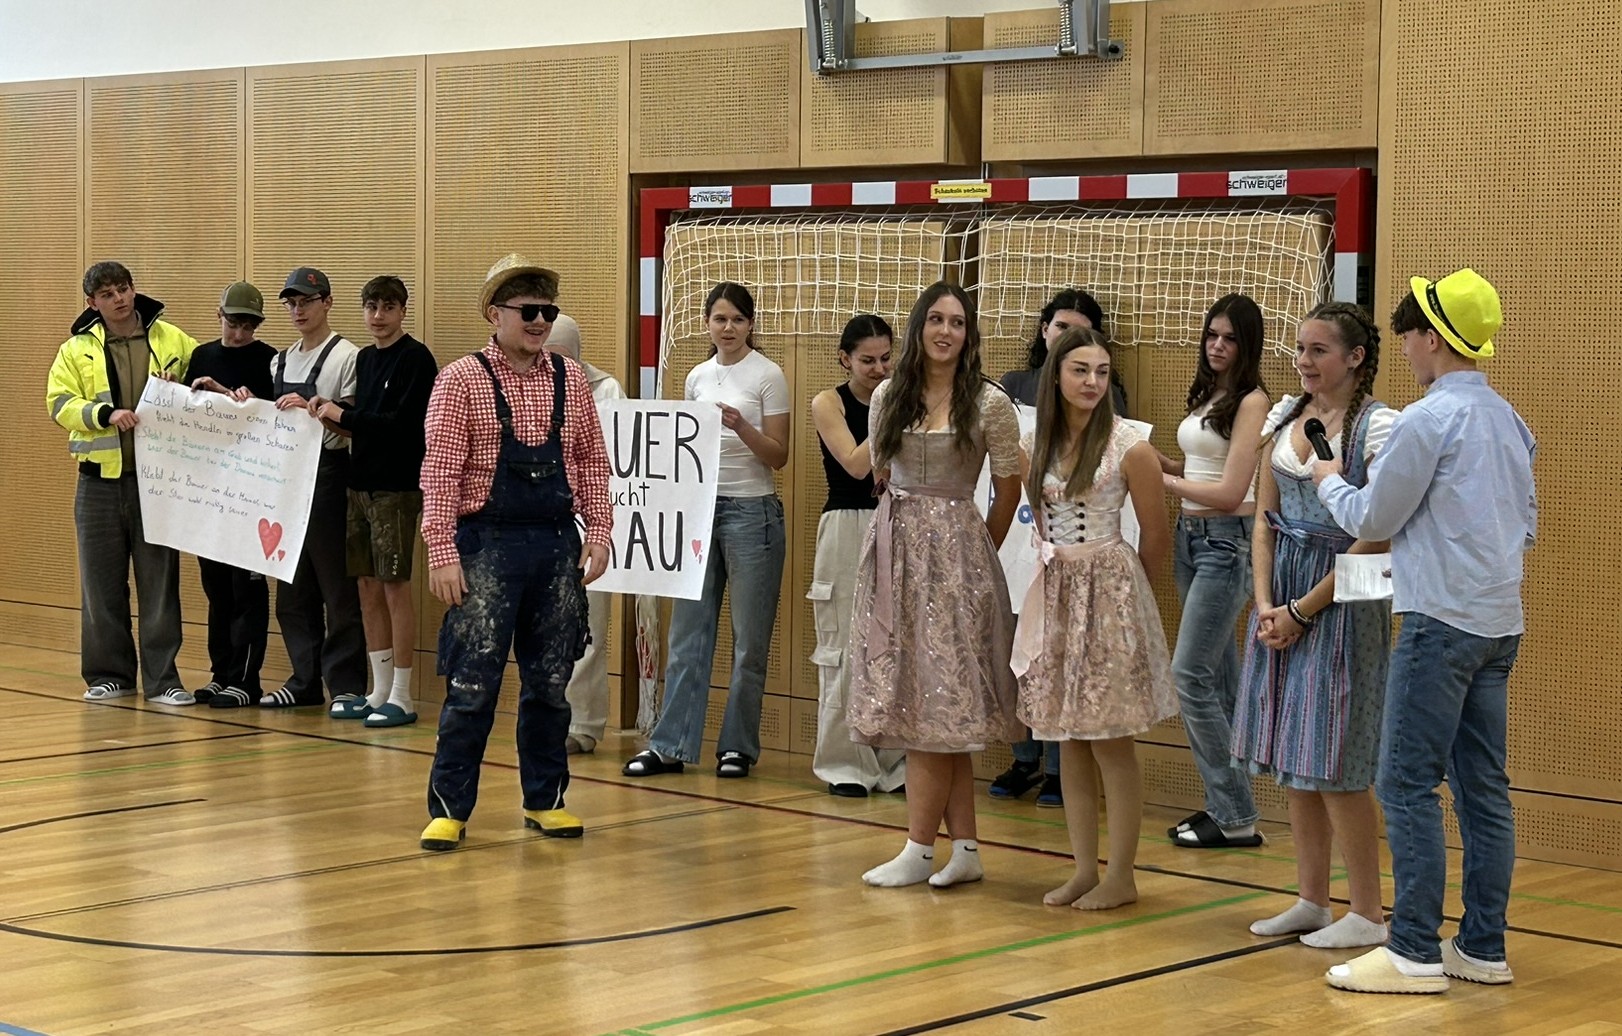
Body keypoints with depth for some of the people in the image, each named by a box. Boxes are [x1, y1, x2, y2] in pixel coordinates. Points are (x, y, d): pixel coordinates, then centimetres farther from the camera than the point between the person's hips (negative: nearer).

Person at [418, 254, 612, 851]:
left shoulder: (570, 380, 8)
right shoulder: (462, 381, -5)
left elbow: (592, 463, 12)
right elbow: (441, 472, -9)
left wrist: (598, 531, 3)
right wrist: (441, 553, -14)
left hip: (557, 545, 4)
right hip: (487, 544, -4)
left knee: (550, 681, 11)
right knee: (473, 683, -3)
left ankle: (545, 800, 22)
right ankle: (449, 808, 6)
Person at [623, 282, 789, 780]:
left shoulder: (768, 376, -4)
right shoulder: (698, 377, 11)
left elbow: (778, 456, -6)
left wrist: (742, 427, -22)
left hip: (751, 511, -5)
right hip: (699, 508, 5)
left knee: (749, 639, 1)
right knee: (687, 632, 3)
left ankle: (737, 746, 11)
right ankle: (671, 746, 6)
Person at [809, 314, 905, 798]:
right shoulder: (828, 404, 2)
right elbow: (856, 464, -12)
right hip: (846, 534, -2)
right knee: (845, 652, -1)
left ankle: (895, 761, 8)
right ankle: (845, 764, 8)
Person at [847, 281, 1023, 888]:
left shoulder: (990, 403, -5)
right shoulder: (888, 396, 6)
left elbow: (1008, 490, 3)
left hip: (955, 555, -4)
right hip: (893, 547, 4)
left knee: (934, 702, -4)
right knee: (935, 704, 5)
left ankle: (920, 850, 1)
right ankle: (965, 848, 9)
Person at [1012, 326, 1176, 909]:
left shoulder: (1129, 448, -9)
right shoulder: (1035, 446, 5)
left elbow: (1155, 539, -1)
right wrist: (1059, 571, 13)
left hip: (1109, 593, -5)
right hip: (1054, 593, 5)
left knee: (1111, 742, -2)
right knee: (1068, 741, 8)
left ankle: (1121, 877, 7)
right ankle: (1084, 869, 16)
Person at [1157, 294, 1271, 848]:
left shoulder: (1251, 402, -12)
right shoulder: (1205, 395, 12)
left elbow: (1230, 492, -17)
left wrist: (1159, 480, -13)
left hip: (1227, 541, -9)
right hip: (1191, 535, 9)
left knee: (1191, 675, -10)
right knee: (1218, 676, 12)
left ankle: (1235, 817, -4)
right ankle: (1225, 803, 18)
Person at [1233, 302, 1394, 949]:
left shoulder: (1377, 427, -11)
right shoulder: (1285, 416, 9)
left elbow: (1373, 539, -14)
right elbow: (1265, 518, 11)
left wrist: (1303, 610, -12)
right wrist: (1264, 602, -1)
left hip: (1340, 598, -7)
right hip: (1282, 598, 7)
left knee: (1331, 761, -5)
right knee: (1290, 756, 10)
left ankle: (1367, 914, 6)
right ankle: (1311, 901, 21)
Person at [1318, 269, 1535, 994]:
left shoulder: (1431, 419, -12)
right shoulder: (1509, 420, 12)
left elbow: (1372, 519, -5)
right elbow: (1527, 524, 20)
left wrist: (1329, 481, 13)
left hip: (1441, 621, -9)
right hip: (1500, 621, 9)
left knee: (1408, 785, -5)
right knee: (1483, 788, 10)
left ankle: (1415, 953, -5)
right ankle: (1483, 949, 14)